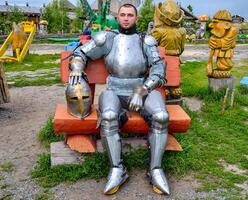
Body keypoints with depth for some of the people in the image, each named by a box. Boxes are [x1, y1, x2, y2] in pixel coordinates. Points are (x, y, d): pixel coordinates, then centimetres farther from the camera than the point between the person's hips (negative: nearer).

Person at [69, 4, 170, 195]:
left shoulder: (146, 41, 7)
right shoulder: (107, 38, 7)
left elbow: (158, 68, -1)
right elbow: (80, 53, 14)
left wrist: (141, 91, -14)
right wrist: (76, 70, -8)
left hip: (142, 91, 1)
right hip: (114, 92, 0)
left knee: (161, 117, -29)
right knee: (108, 117, -34)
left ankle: (156, 169, -17)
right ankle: (117, 170, -22)